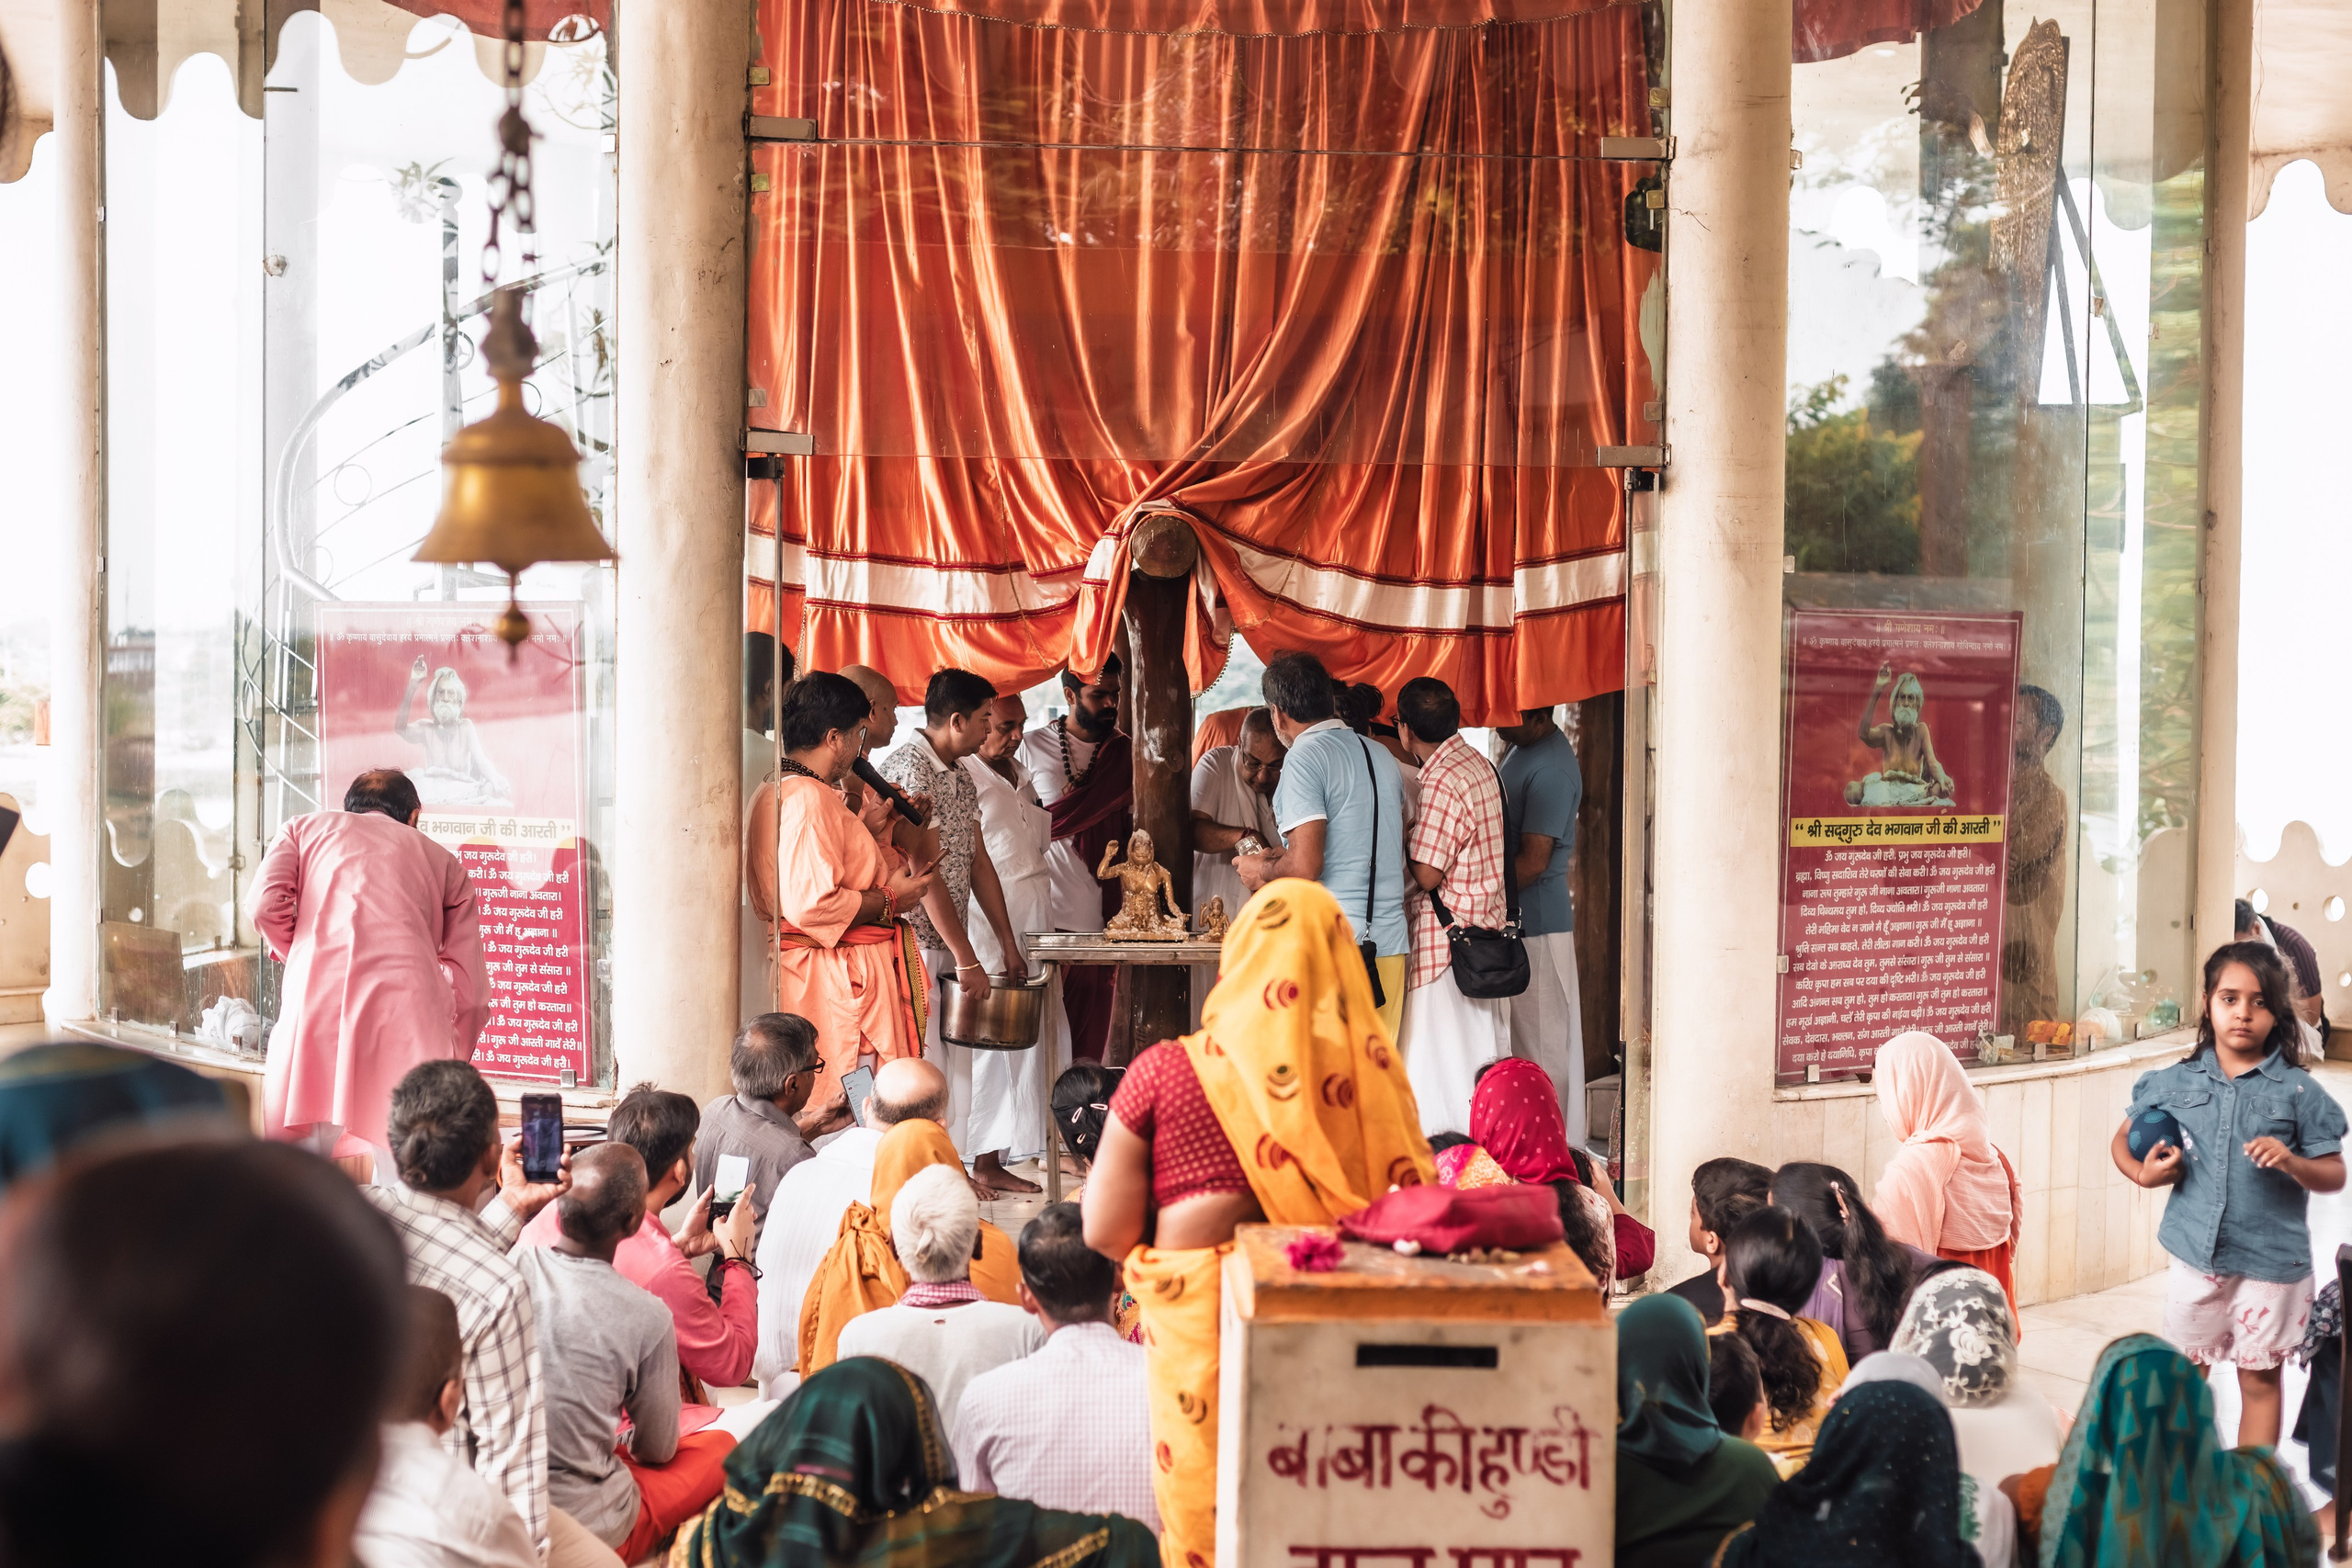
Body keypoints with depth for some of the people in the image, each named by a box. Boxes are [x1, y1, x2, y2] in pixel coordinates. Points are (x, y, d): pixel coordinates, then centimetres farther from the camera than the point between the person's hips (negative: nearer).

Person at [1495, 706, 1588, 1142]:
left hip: (1537, 924, -10)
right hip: (1512, 921, 10)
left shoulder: (1551, 771, -20)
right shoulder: (1523, 750, 12)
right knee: (1523, 1037, 14)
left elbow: (1533, 861, -22)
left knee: (1543, 1041, -4)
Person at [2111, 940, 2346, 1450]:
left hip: (2270, 1263, -2)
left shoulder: (2298, 1092, -5)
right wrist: (2144, 1173, -6)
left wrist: (2293, 1163, -22)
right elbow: (2122, 1142, 14)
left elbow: (2334, 1176, -3)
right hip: (2195, 1257, 2)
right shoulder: (2175, 1083, 2)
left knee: (2259, 1379, 8)